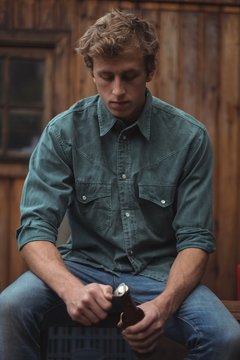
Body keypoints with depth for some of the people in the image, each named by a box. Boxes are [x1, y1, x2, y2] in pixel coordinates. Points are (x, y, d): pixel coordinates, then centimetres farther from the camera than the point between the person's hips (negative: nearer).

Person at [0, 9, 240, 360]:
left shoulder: (190, 137, -4)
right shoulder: (63, 132, -4)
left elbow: (195, 239, -4)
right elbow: (36, 229, -10)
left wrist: (165, 304, -25)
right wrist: (71, 289, -31)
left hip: (159, 274, 1)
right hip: (83, 267, 0)